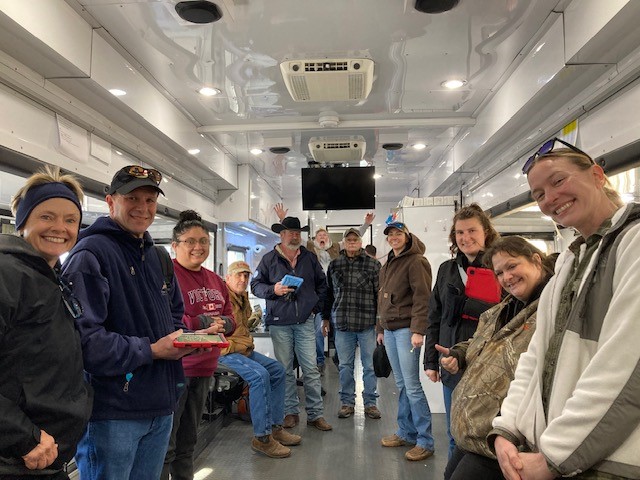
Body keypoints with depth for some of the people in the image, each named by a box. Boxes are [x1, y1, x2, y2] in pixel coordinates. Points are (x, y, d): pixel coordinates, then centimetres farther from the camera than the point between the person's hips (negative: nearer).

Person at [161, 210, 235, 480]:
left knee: (188, 443, 21)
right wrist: (202, 323, -19)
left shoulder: (215, 280, 13)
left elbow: (229, 318, 14)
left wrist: (222, 325, -8)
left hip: (204, 369, 8)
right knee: (166, 445, 0)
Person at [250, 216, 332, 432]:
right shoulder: (269, 259, 3)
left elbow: (322, 283, 18)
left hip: (305, 322, 1)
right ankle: (291, 412, 20)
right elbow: (256, 285, 3)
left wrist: (316, 306, 8)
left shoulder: (310, 258, 10)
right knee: (285, 370, 7)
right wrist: (274, 290, -15)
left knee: (311, 369, 1)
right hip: (279, 323, -1)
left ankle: (315, 414, 10)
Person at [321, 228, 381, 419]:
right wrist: (325, 318, 13)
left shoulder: (373, 264, 0)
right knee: (345, 365, 11)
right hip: (342, 324, 2)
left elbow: (380, 293, 0)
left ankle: (370, 402, 20)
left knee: (369, 365, 6)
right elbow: (328, 294, 13)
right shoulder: (334, 265, 8)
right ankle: (347, 402, 24)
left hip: (367, 323, -2)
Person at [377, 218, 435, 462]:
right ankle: (406, 432, 22)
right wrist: (381, 329, 22)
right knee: (401, 384, 13)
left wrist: (418, 330, -22)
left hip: (406, 329, -8)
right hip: (390, 329, 8)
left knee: (412, 385, -6)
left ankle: (425, 441, 4)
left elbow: (422, 297, -16)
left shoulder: (416, 261, -7)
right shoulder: (388, 264, 18)